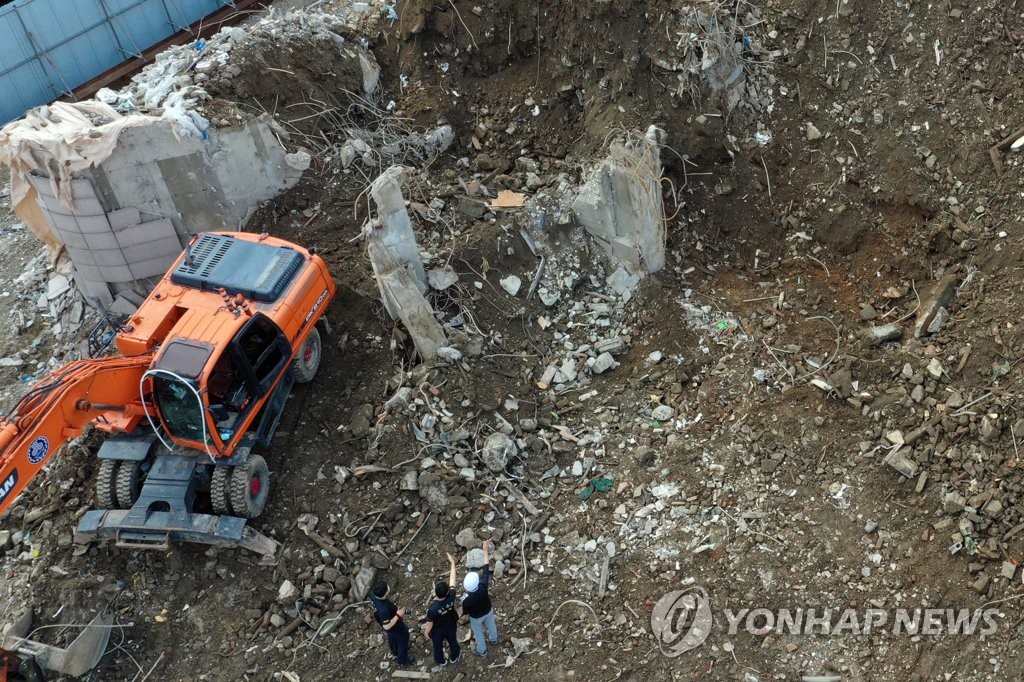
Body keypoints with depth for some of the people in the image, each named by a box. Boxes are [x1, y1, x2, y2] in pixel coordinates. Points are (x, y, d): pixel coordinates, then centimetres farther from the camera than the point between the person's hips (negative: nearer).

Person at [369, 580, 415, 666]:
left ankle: (395, 652, 64)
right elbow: (387, 626, -35)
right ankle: (402, 660, 49)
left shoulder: (372, 594, -27)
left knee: (392, 637, 35)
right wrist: (398, 615, -29)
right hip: (396, 627, -7)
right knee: (403, 640, 23)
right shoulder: (384, 609, -49)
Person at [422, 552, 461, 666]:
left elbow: (429, 624, -26)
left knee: (438, 646, 29)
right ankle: (454, 657, 58)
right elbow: (452, 579, -25)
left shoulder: (432, 608, -43)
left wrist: (426, 633, -4)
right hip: (450, 627, 2)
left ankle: (441, 661, 56)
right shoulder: (451, 598, -36)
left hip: (437, 631, -2)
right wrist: (452, 562, -15)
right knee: (452, 641, 31)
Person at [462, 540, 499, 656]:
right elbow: (486, 568, -32)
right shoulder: (483, 587, -40)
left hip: (476, 617, -3)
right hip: (488, 611, 3)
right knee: (491, 625, 33)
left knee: (478, 633, 26)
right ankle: (493, 639, 62)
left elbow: (465, 612, -20)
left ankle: (482, 650, 51)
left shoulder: (466, 600, -43)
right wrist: (485, 550, -25)